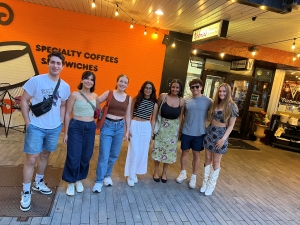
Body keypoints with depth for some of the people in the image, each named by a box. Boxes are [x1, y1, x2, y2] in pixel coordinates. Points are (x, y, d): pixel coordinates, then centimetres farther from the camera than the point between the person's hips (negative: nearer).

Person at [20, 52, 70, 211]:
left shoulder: (65, 87, 0)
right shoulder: (36, 80, -12)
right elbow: (24, 100, -7)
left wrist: (61, 122, 7)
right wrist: (28, 123, -10)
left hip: (54, 128, 4)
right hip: (36, 127, -4)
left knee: (45, 155, 19)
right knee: (31, 159, 0)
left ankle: (38, 183, 40)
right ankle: (26, 193, 17)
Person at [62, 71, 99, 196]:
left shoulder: (95, 96, 6)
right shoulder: (74, 95, -7)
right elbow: (67, 114, -6)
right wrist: (66, 133, -6)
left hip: (90, 128, 5)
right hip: (76, 127, -4)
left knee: (86, 156, 11)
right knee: (73, 156, 0)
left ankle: (79, 180, 31)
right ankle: (71, 182, 20)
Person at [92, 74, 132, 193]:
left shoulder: (128, 98, 5)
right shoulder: (108, 93, -4)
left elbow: (127, 116, 10)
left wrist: (127, 131, 10)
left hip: (120, 127, 4)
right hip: (107, 125, -3)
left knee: (114, 154, 13)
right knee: (104, 155, -3)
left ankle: (107, 175, 34)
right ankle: (99, 181, 12)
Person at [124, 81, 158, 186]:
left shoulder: (154, 104, 3)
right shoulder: (136, 99, -1)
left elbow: (153, 120, 8)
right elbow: (130, 114, 1)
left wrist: (151, 134, 8)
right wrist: (128, 128, -4)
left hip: (146, 127, 2)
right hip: (135, 126, -2)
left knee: (143, 151, 9)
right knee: (134, 151, -1)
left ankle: (135, 173, 28)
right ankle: (130, 175, 15)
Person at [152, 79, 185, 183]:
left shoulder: (181, 101, -5)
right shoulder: (163, 96, -12)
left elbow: (180, 117, 4)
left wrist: (179, 130, 4)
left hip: (173, 128, 2)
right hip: (162, 126, -2)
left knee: (169, 150, 11)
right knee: (159, 149, 7)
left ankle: (164, 173, 30)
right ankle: (156, 172, 27)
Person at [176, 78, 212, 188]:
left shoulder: (208, 101, -6)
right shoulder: (186, 100, -1)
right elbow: (182, 115, 8)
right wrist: (180, 128, 3)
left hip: (199, 133, -1)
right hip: (186, 132, 2)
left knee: (196, 154, 10)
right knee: (185, 152, 14)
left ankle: (193, 177, 26)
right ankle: (183, 173, 34)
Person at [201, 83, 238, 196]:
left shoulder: (232, 107, -9)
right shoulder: (214, 104, 4)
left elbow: (231, 125, -9)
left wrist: (223, 138, -17)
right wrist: (208, 130, -4)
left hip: (221, 134, -4)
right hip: (210, 132, 4)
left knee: (216, 162, 7)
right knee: (208, 159, 11)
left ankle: (211, 184, 22)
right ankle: (205, 182, 25)